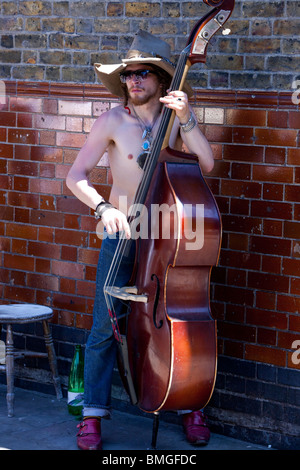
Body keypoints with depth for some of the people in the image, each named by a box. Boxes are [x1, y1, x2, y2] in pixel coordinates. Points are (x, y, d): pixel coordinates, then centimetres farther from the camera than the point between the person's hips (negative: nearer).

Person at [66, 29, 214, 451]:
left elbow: (206, 165, -16)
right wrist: (104, 207, -28)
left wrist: (186, 120, -26)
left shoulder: (176, 118, -2)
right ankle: (93, 413, 8)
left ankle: (191, 409, 22)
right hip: (122, 233, -2)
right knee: (106, 325, -6)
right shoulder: (113, 121, -8)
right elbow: (76, 177, -12)